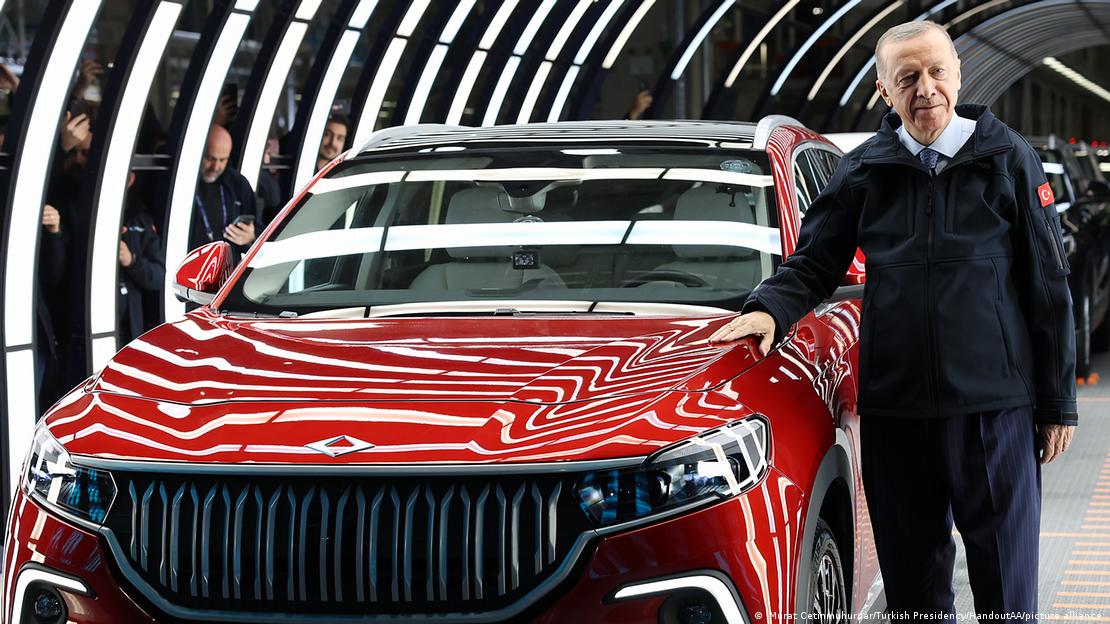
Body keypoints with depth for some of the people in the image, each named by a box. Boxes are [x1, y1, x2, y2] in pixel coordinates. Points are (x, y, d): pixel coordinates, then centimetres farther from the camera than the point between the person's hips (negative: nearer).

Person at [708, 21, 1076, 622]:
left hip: (993, 408, -2)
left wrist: (1057, 403, 3)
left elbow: (1048, 285, 4)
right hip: (893, 409, 2)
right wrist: (771, 309, -10)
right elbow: (813, 264, 13)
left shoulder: (1008, 159, 2)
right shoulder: (863, 170, 6)